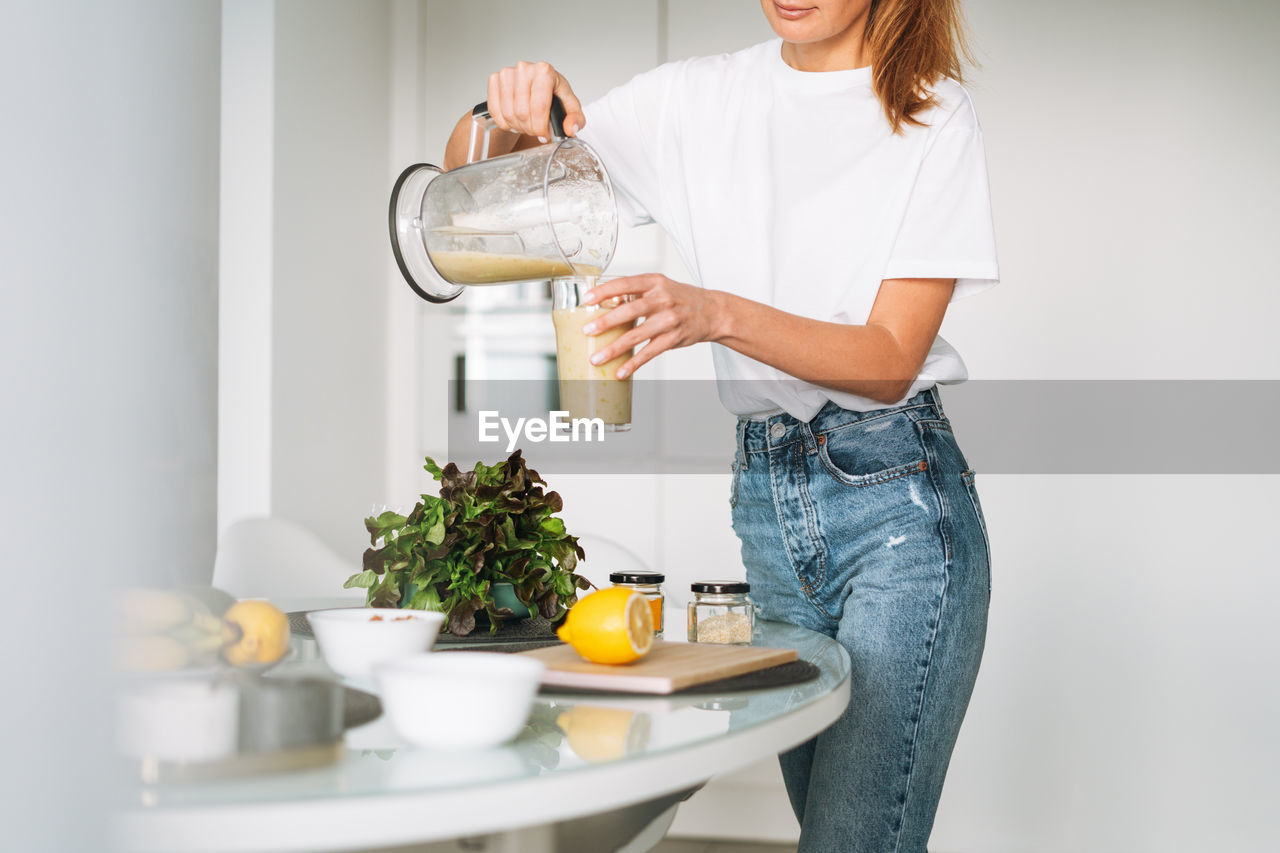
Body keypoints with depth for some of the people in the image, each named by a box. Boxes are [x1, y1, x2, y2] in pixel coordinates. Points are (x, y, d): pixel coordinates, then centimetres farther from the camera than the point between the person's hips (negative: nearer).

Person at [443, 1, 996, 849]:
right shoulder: (693, 99, 8)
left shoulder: (936, 116, -2)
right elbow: (470, 172, 10)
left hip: (901, 499, -4)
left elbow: (892, 360, -10)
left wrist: (717, 315, -25)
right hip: (763, 499, 4)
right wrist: (514, 109, -13)